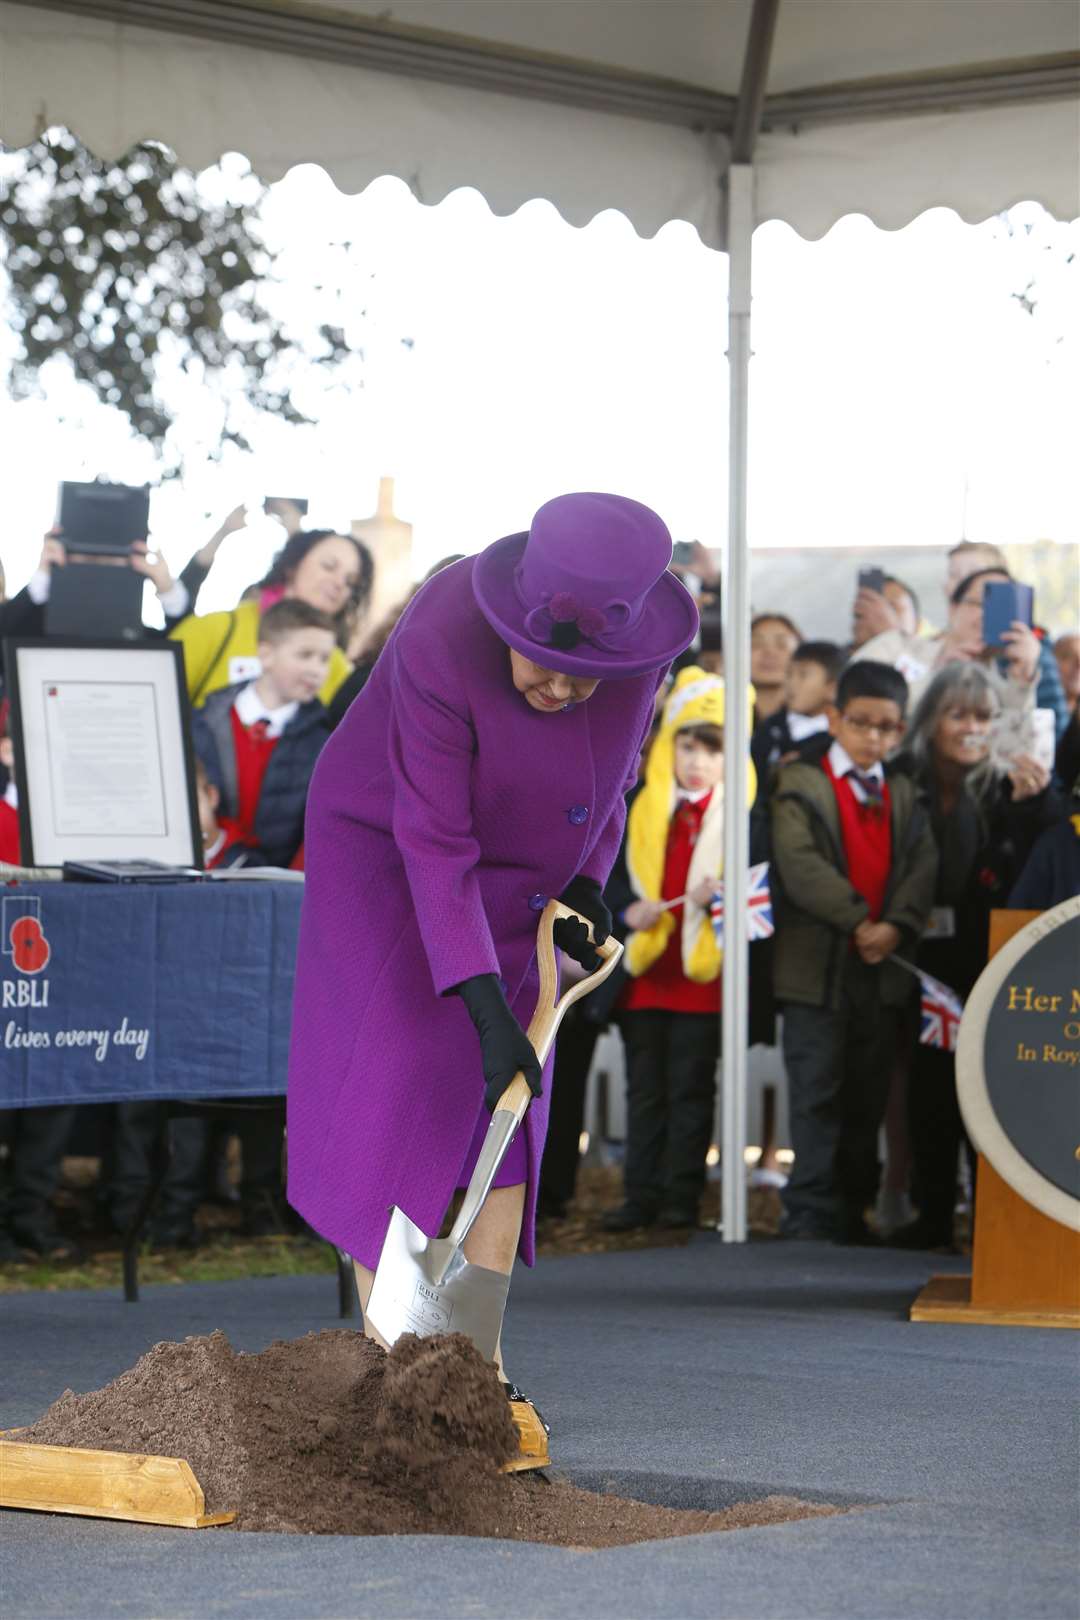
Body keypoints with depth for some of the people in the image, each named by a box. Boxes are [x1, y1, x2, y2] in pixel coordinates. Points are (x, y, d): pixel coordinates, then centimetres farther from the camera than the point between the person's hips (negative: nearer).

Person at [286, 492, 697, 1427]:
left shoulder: (640, 634, -20)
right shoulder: (442, 648, -36)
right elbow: (434, 845, -34)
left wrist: (586, 884, -7)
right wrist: (487, 1007, -38)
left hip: (521, 874, 5)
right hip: (389, 857, -5)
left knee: (510, 1104, -1)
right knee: (391, 1090, -12)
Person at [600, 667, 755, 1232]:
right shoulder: (642, 809, 9)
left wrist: (722, 896, -21)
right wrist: (627, 911, -8)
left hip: (703, 972, -3)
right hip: (645, 970, 3)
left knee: (691, 1090, 2)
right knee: (644, 1090, 7)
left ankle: (682, 1196, 8)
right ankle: (642, 1195, 11)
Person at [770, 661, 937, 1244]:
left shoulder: (903, 794, 15)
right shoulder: (802, 784, -1)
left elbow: (923, 865, 4)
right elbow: (799, 861, -13)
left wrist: (897, 924, -14)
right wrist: (856, 920, -17)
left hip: (883, 964, 5)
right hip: (817, 965, -5)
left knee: (868, 1097, 9)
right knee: (817, 1092, -6)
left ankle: (851, 1210, 17)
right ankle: (810, 1211, -3)